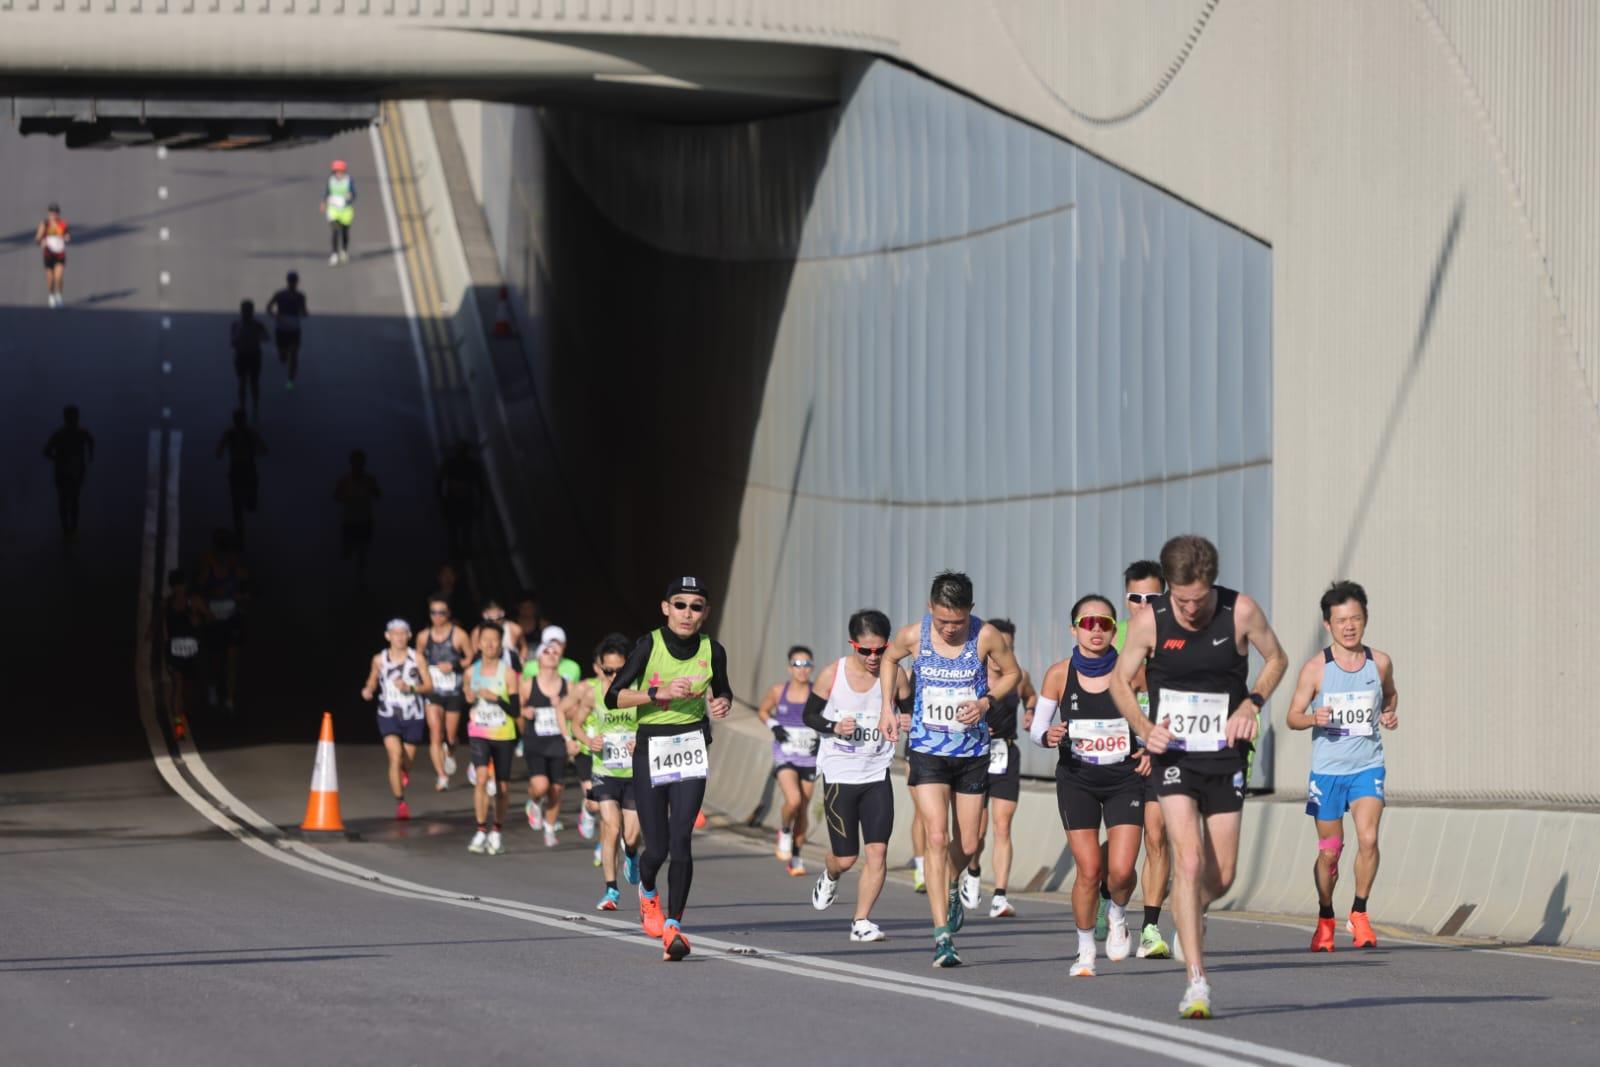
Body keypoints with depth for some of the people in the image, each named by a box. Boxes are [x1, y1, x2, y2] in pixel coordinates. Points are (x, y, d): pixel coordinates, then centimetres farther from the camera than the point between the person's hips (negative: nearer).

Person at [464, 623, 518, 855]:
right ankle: (481, 831, -16)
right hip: (479, 734, 1)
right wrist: (469, 699, -3)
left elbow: (515, 710, -9)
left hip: (503, 735, -1)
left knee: (502, 787, 8)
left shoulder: (508, 674, -6)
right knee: (481, 777, -21)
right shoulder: (472, 672, 3)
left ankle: (496, 832, 27)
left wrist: (496, 698, -22)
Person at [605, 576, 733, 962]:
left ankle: (673, 926, -8)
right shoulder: (649, 645, -7)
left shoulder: (712, 651, 1)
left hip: (691, 747, 1)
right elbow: (613, 697, -7)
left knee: (681, 839, -15)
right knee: (656, 848, 1)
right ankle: (647, 890, 37)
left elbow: (722, 690, 20)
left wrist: (722, 704, -3)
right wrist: (658, 692, -20)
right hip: (650, 750, -1)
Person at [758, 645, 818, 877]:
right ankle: (784, 832, 8)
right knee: (793, 800, -23)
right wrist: (773, 726, -3)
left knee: (804, 808, 7)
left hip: (809, 758, 1)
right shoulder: (778, 691, -1)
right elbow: (763, 711, 15)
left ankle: (796, 856, 23)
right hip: (784, 756, -1)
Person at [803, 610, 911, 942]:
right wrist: (834, 727, -17)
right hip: (839, 774, -2)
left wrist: (909, 722, -15)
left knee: (877, 850, -11)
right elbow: (809, 715, 2)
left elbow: (908, 712, 9)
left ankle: (861, 921, -1)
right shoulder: (832, 674, -8)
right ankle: (829, 876, 40)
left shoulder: (895, 675, -4)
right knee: (845, 858, 3)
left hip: (877, 774, 2)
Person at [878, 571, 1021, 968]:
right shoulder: (913, 635, -8)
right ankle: (943, 935, -17)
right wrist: (887, 707, 5)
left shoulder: (985, 636, -10)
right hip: (927, 752, -1)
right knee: (937, 838, -15)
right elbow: (890, 658, 14)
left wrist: (986, 702, -12)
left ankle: (950, 886, 47)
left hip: (972, 752, 1)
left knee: (967, 845, 10)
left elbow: (1012, 673, 5)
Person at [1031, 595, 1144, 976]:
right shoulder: (1060, 674, -5)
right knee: (1089, 870, -7)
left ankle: (1118, 917, 23)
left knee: (1121, 870, -12)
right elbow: (1037, 725, 4)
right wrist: (1047, 736, -18)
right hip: (1077, 780, 0)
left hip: (1124, 778, 0)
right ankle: (1085, 951, 13)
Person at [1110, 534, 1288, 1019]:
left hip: (1225, 756, 2)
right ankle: (1197, 983, -16)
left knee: (1221, 876, 6)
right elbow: (1119, 680, 3)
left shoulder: (1241, 611, -10)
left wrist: (1252, 704, -10)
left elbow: (1276, 659, 7)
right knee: (1189, 861, -18)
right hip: (1173, 755, -2)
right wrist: (1145, 728, -14)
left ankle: (1189, 919, 43)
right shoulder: (1149, 621, -11)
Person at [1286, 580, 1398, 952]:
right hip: (1327, 768, -1)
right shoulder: (1316, 668, -6)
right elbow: (1293, 716, -1)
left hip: (1368, 766, 1)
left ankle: (1359, 914, 0)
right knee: (1329, 851, 6)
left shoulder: (1380, 663, 1)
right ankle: (1325, 919, 28)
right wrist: (1313, 718, -22)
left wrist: (1390, 714, 1)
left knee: (1368, 838, -18)